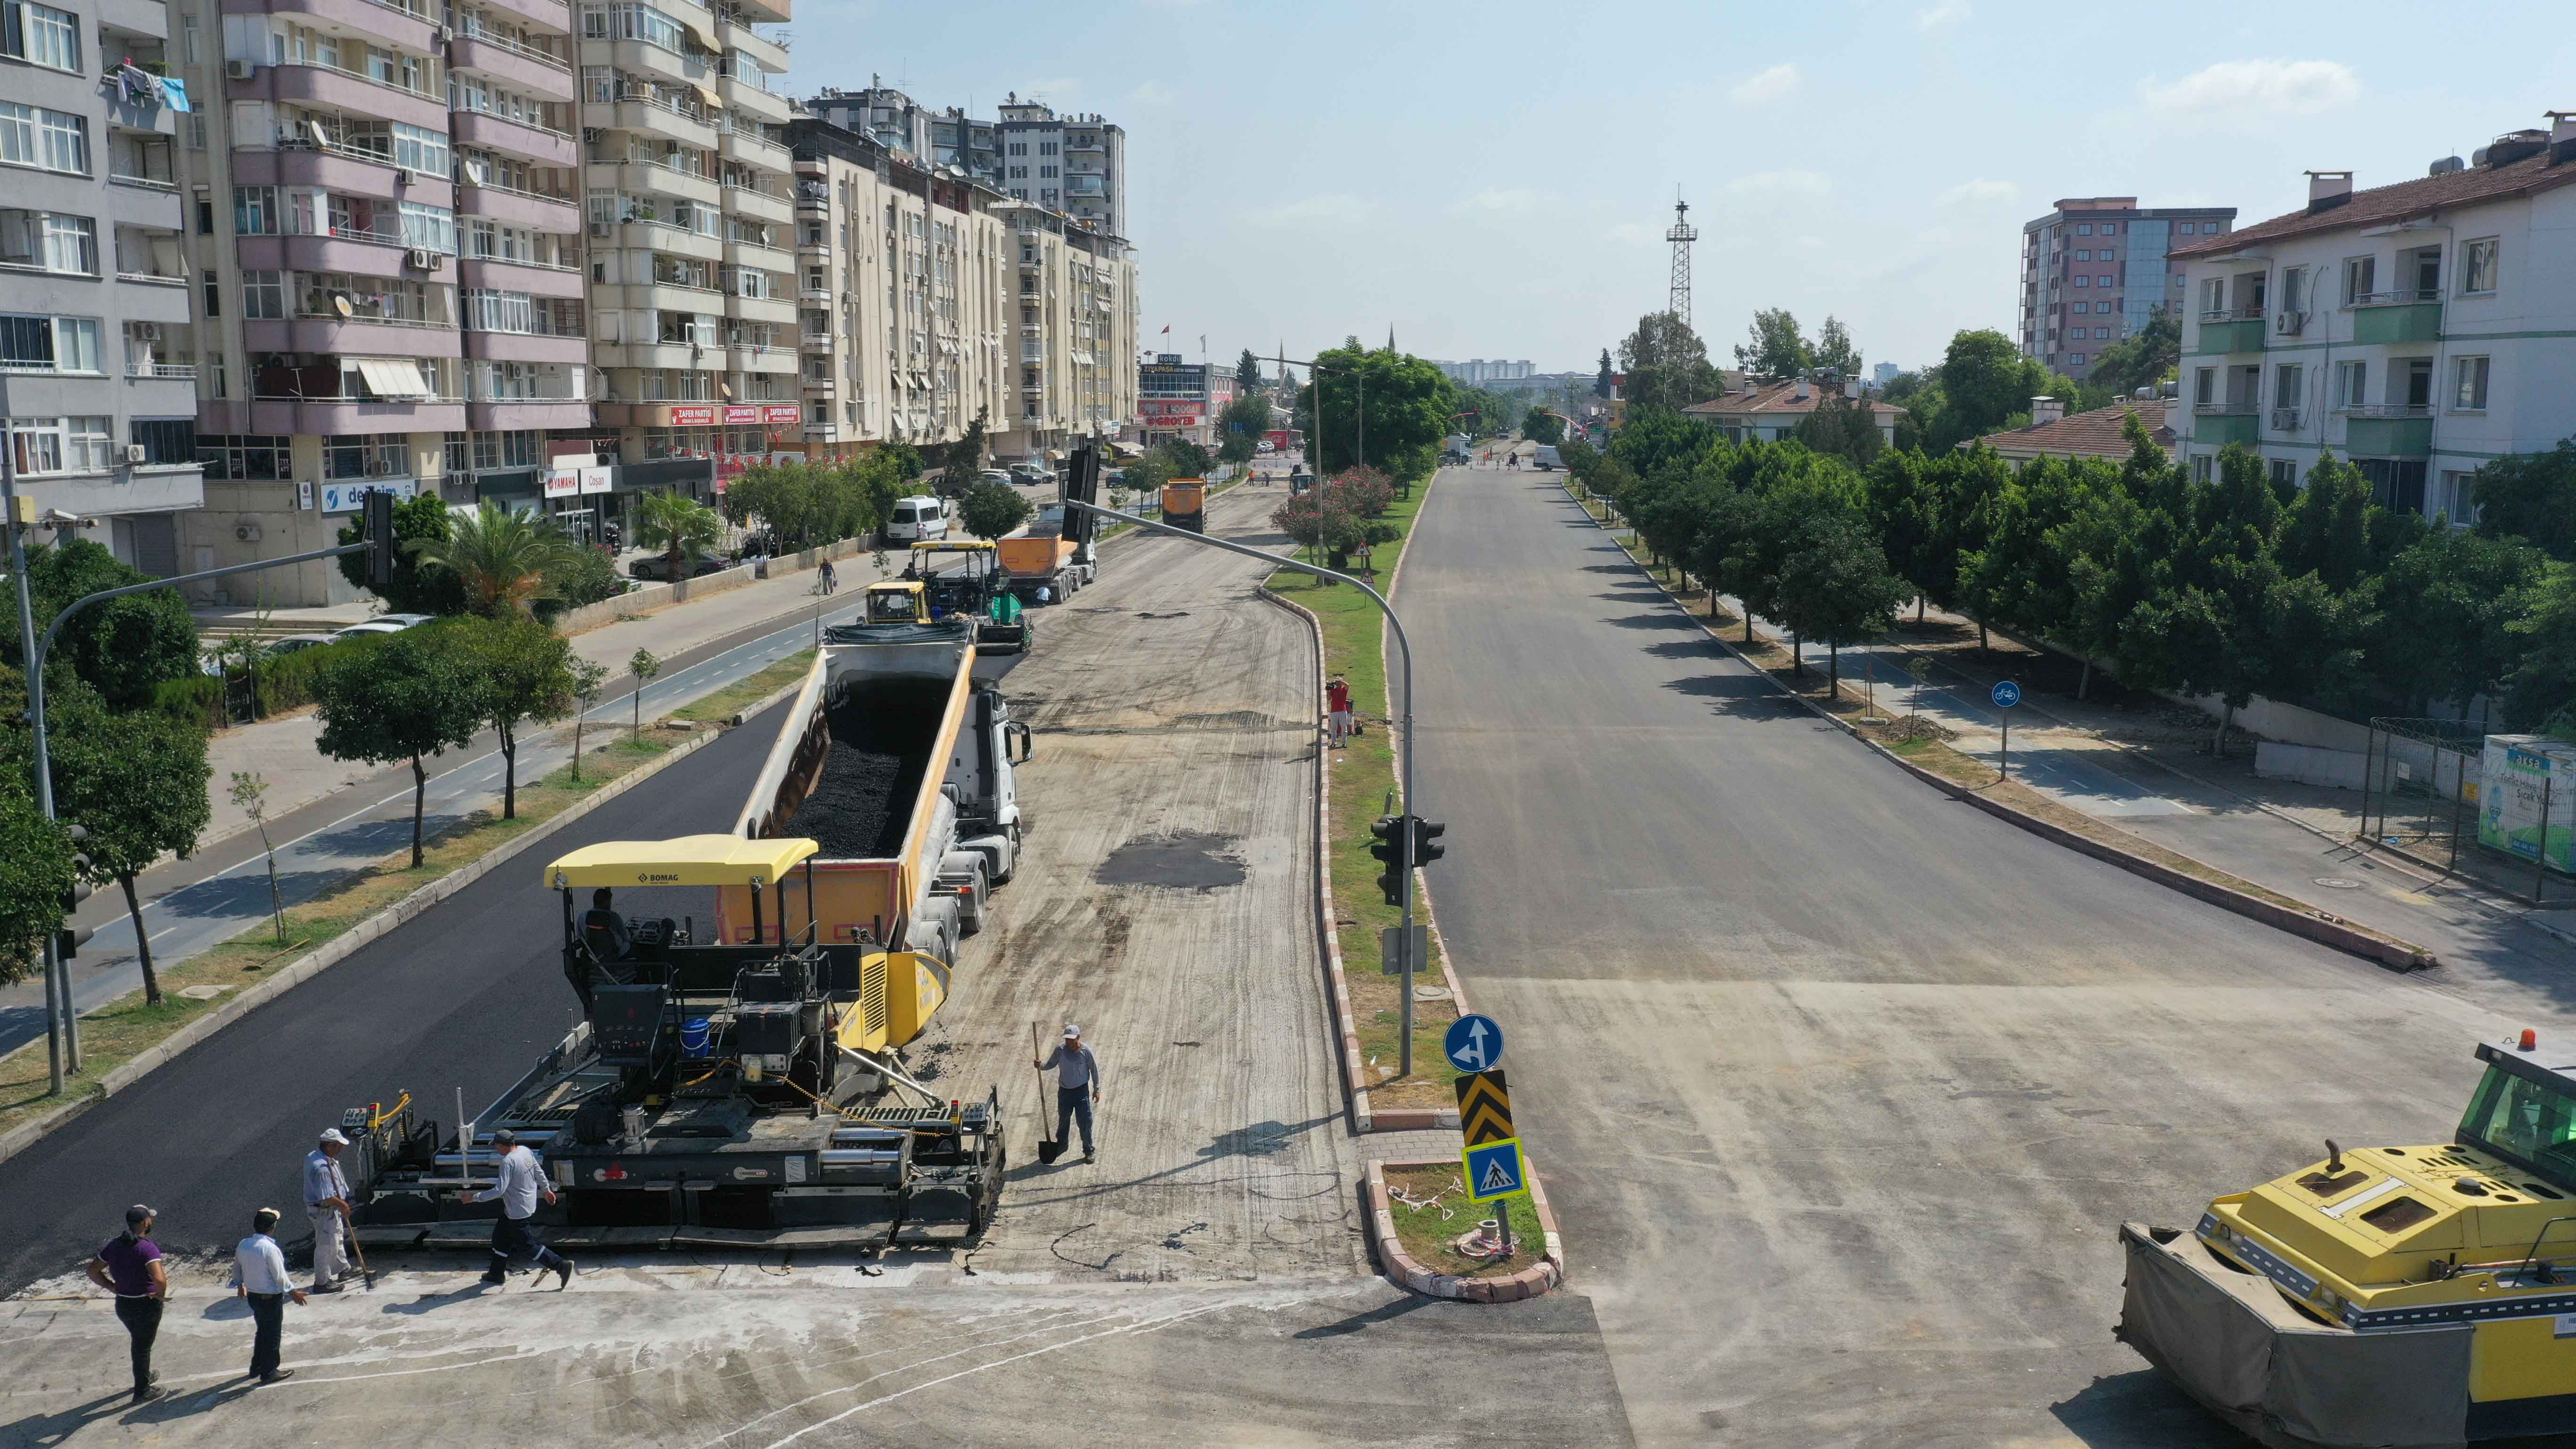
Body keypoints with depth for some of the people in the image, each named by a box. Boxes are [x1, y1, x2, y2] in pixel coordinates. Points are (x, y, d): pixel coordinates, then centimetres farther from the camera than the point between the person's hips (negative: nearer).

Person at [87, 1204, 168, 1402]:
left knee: (138, 1342, 28)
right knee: (143, 1347, 12)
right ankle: (142, 1391, 26)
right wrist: (161, 1295, -17)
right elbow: (159, 1279, -37)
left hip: (123, 1304, 6)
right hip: (146, 1306, -6)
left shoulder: (114, 1245, -4)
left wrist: (113, 1288, 6)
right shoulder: (147, 1248, -26)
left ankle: (145, 1377, 47)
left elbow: (93, 1271, 4)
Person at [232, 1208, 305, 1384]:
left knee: (262, 1331, 25)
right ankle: (269, 1373, 19)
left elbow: (236, 1269, 12)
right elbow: (280, 1277, -21)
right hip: (271, 1298, -7)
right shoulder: (270, 1249, -27)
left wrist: (240, 1285, 31)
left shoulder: (243, 1245, -4)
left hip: (253, 1296, 7)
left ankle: (256, 1367, 38)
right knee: (273, 1335, 9)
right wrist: (293, 1293, -7)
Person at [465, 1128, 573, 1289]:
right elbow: (539, 1172, 10)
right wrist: (547, 1190, 24)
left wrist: (475, 1197, -18)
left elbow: (500, 1190, -28)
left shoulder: (508, 1162, -27)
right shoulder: (525, 1151, -2)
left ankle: (561, 1265, 1)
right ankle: (497, 1274, 34)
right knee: (500, 1237, 22)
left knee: (526, 1245, 2)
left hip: (518, 1213, -9)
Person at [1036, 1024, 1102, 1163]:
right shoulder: (1060, 1050, -9)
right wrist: (1041, 1066, -20)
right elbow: (1051, 1064, 2)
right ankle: (1062, 1144, 41)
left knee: (1085, 1121, -4)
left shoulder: (1085, 1051, -13)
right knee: (1063, 1120, 18)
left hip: (1081, 1090, -3)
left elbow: (1094, 1069, -3)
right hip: (1064, 1090, 3)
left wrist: (1096, 1089, 0)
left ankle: (1089, 1151, 9)